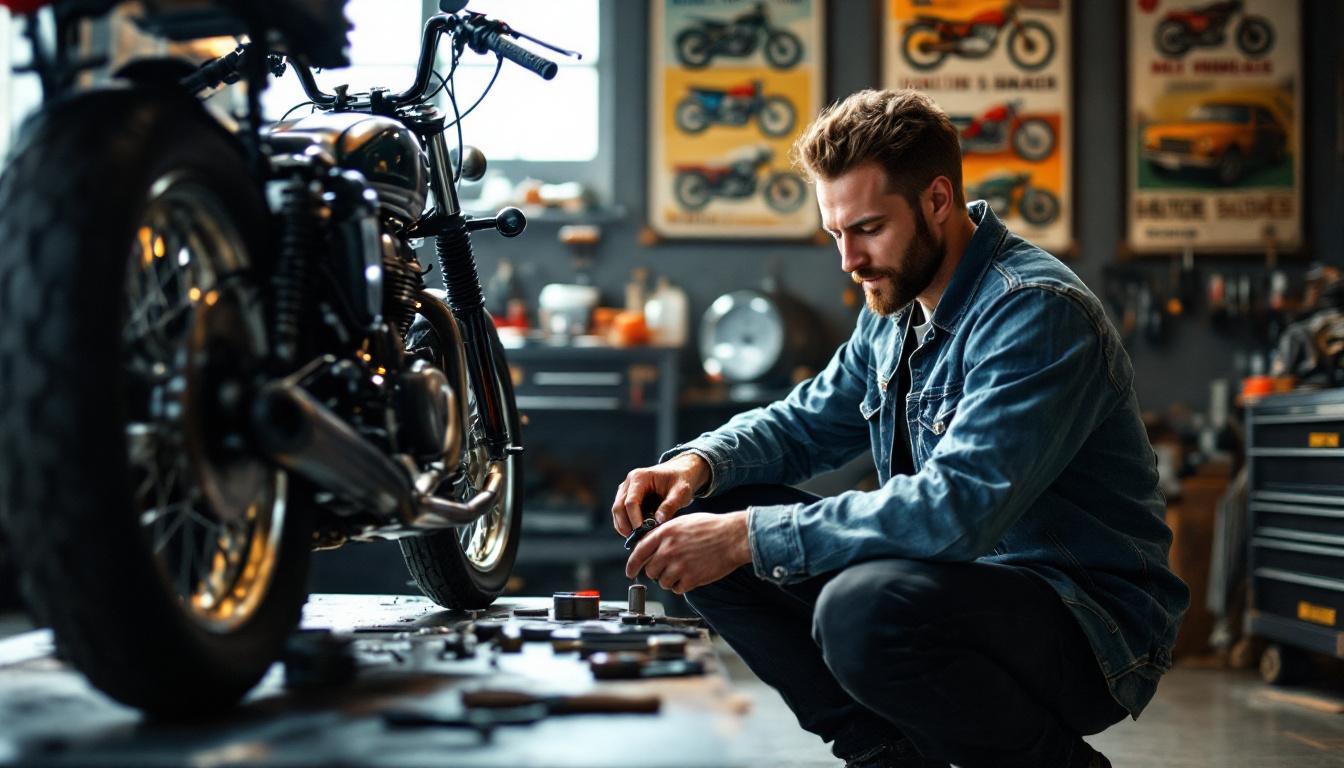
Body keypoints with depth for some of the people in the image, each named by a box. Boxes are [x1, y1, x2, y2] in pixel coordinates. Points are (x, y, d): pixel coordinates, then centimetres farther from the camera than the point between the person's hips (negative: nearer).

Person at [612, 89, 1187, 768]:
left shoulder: (1037, 311, -21)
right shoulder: (897, 309, 7)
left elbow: (955, 508, -32)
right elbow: (803, 423, 19)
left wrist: (748, 537, -31)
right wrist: (699, 464, -3)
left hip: (1092, 623, -8)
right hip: (959, 580, 8)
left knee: (863, 608, -38)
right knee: (707, 519, 0)